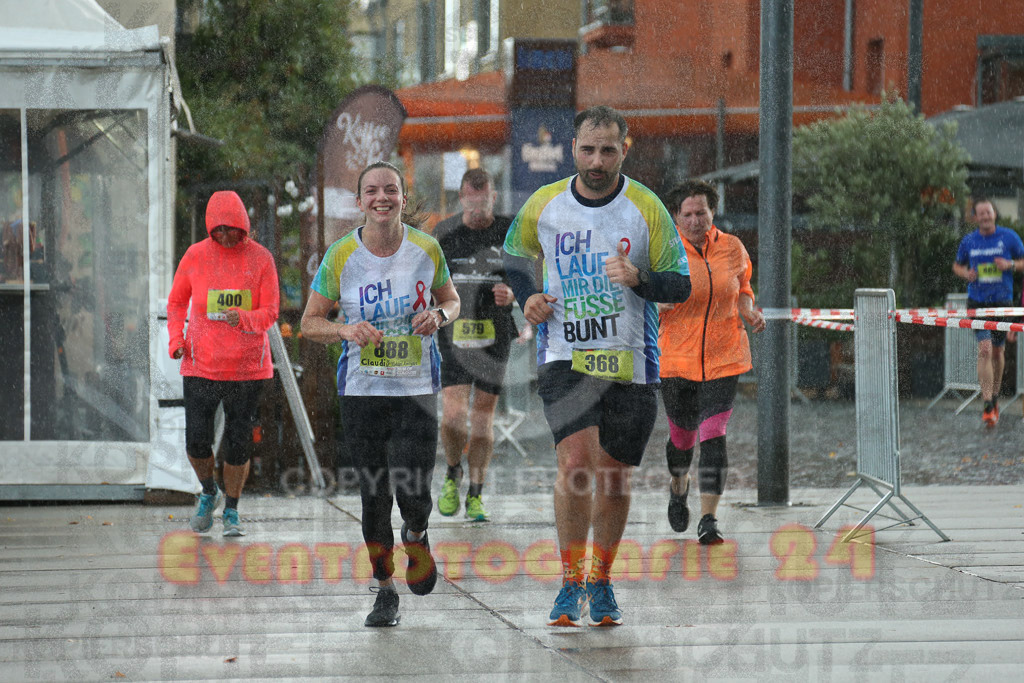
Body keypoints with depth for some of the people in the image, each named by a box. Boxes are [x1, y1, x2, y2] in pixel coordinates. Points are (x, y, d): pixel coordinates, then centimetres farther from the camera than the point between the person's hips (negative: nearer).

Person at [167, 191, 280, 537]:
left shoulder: (261, 258, -3)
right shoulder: (195, 255, 0)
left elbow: (270, 312, -4)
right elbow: (176, 301, 13)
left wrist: (243, 319, -25)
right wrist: (176, 339, -2)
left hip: (247, 366, -1)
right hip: (201, 364, 1)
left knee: (238, 444, 1)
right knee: (196, 441, -4)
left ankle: (231, 511, 19)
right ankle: (208, 493, 25)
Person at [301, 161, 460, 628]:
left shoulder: (426, 249, -2)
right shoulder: (341, 256, -4)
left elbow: (451, 299, 15)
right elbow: (310, 322, 3)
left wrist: (439, 316, -9)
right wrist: (346, 330, -17)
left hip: (417, 388, 0)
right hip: (361, 391, 0)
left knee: (413, 492, -13)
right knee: (373, 494, 3)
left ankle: (416, 535, 24)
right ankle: (384, 590, 21)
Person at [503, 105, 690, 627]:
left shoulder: (647, 208, -4)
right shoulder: (543, 205, 2)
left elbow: (681, 285, 0)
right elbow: (514, 256, 21)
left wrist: (638, 279, -20)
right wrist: (527, 297, 1)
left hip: (630, 363, 0)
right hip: (564, 357, 0)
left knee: (613, 478, 6)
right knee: (575, 463, -17)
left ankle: (601, 583, 26)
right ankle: (571, 584, -6)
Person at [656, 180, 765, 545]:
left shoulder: (732, 249, 2)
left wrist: (749, 312, -3)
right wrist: (663, 299, -23)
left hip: (724, 358, 1)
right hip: (677, 358, 0)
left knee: (714, 434, -12)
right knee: (682, 434, 11)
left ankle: (709, 520, -12)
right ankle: (679, 485, 46)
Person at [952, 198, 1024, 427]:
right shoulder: (968, 241, 2)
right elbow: (957, 265, 16)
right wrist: (966, 273, -7)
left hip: (1002, 302, 1)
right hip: (977, 302, -1)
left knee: (997, 351, 13)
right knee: (984, 351, -14)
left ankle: (995, 398, 34)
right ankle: (988, 407, -17)